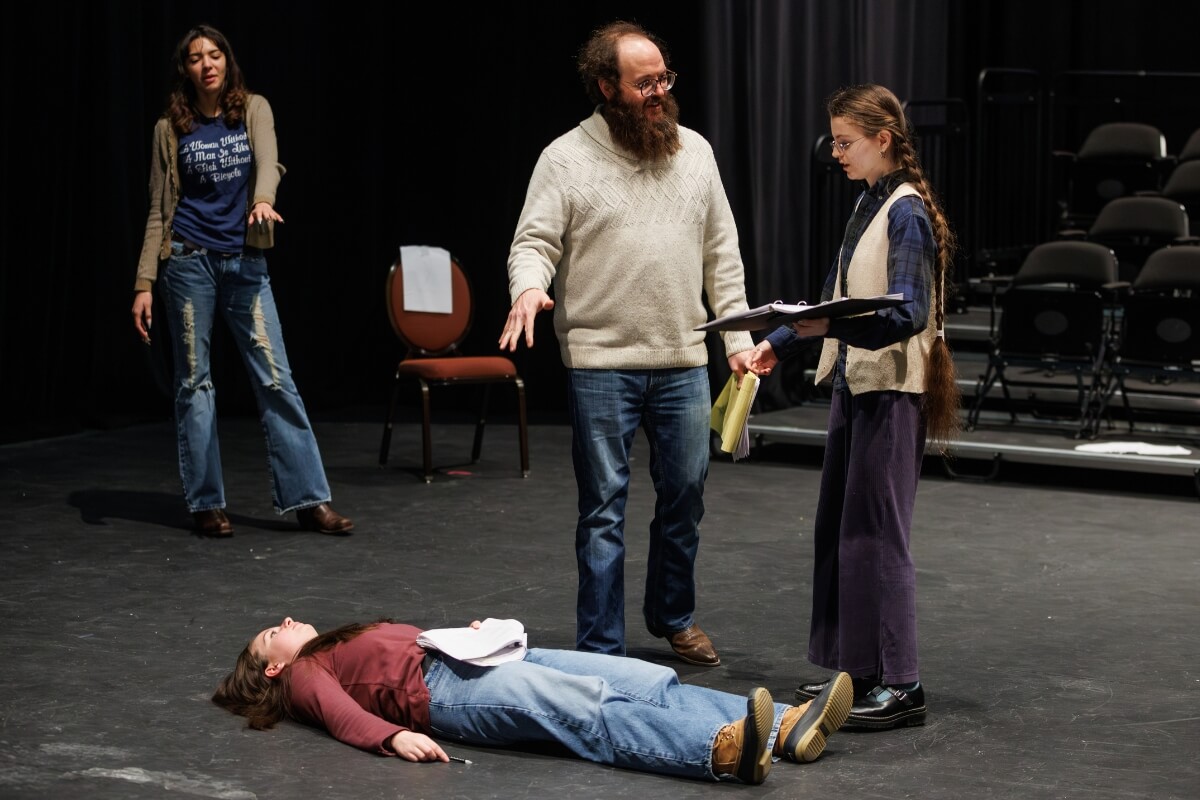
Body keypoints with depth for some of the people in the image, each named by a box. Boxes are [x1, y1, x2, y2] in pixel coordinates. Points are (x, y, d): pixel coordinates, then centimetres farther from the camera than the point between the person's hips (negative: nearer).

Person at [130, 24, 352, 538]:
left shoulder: (254, 110, 4)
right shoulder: (171, 129, 3)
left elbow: (267, 162, -15)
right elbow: (159, 209, 5)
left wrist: (263, 200, -39)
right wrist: (144, 283, -2)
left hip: (246, 262, 0)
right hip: (190, 261, 0)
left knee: (276, 379, -3)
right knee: (193, 381, 3)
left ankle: (309, 499, -3)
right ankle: (206, 503, 10)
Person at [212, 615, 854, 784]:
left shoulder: (356, 639, 39)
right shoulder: (305, 673, 16)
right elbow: (344, 715, -4)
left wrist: (475, 632, 16)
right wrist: (393, 736, -23)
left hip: (490, 657, 8)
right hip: (441, 690, -8)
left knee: (647, 680, -14)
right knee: (585, 708, -33)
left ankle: (787, 729, -31)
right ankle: (723, 751, -56)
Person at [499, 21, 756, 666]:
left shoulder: (695, 152, 8)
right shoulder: (566, 159, -3)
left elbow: (721, 254, 11)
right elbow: (534, 242, -8)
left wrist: (738, 336, 7)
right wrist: (529, 287, -30)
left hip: (683, 361, 4)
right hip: (601, 362, -4)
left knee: (685, 493, 13)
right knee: (604, 508, 1)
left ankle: (673, 616, 34)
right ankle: (600, 651, 7)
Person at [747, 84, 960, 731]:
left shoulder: (907, 212, -13)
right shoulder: (868, 205, 14)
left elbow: (909, 314, -22)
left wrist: (830, 328, -34)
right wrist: (778, 343, 17)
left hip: (892, 392, -9)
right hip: (854, 383, 9)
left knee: (875, 532, -8)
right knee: (837, 527, 11)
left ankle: (899, 684, -4)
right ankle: (855, 669, 19)